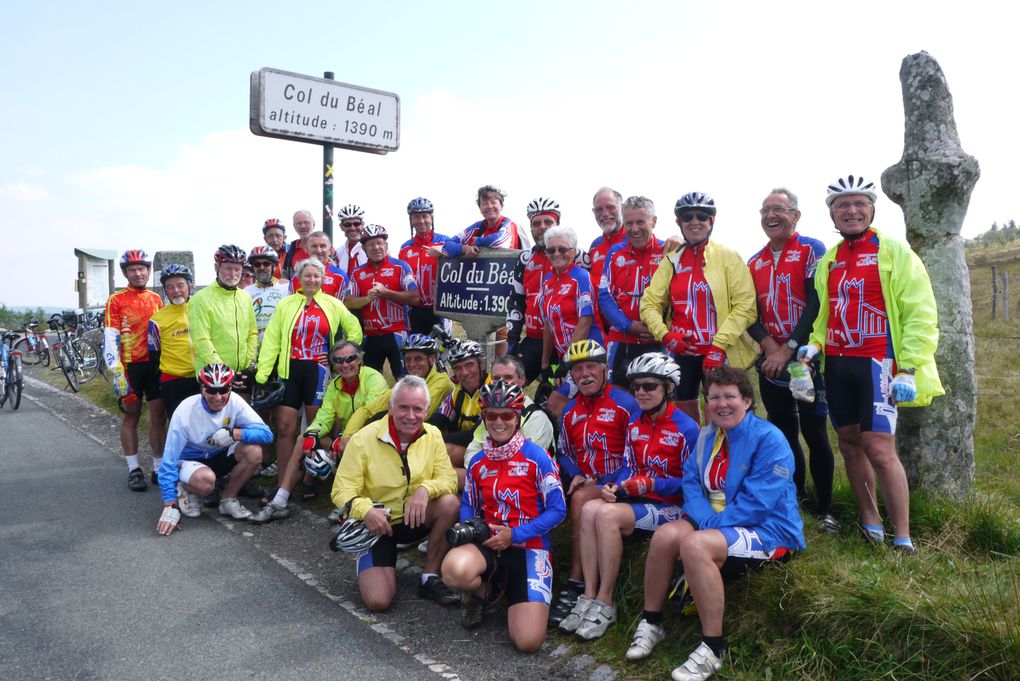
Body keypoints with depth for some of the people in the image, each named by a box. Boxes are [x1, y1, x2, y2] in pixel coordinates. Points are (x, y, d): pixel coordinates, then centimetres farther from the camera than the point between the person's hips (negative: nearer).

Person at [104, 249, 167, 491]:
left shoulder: (156, 299, 10)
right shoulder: (116, 301, -4)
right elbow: (110, 339, -9)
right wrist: (117, 373, -16)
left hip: (156, 364, 3)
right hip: (130, 366, -3)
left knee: (159, 416, 4)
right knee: (131, 416, 6)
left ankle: (159, 468, 12)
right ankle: (134, 470, 13)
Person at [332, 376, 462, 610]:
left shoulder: (432, 435, -7)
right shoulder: (364, 439, -16)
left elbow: (449, 479, -10)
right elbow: (342, 490, -15)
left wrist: (426, 488, -32)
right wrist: (365, 510, -35)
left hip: (415, 519, 3)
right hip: (377, 525, -2)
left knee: (450, 503, -28)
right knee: (378, 601, -18)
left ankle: (430, 578, -9)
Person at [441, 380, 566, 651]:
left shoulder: (536, 457, -7)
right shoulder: (478, 462, 8)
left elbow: (557, 510, -7)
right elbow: (468, 507, 16)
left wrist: (515, 535, -14)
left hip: (530, 547, -3)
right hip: (488, 545, 3)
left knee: (528, 641, -18)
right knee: (454, 568, -35)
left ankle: (516, 597, 18)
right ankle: (484, 590, 4)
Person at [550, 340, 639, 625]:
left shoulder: (625, 404, -5)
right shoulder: (570, 411, 16)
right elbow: (564, 453, 19)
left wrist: (603, 483, -17)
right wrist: (576, 475, -2)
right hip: (584, 484, 5)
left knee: (581, 498, -33)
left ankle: (575, 587, -25)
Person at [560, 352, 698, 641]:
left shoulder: (686, 428, -9)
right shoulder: (635, 424, 12)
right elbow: (628, 466, 11)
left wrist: (652, 484, -20)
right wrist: (614, 486, -10)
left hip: (671, 506, -6)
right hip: (637, 498, 6)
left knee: (608, 515, -30)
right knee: (590, 509, -24)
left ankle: (604, 604, -19)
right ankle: (588, 596, -19)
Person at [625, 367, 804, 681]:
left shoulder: (769, 439, -14)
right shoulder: (706, 436, 8)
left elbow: (757, 502, -21)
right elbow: (691, 483, 1)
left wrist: (713, 525, -21)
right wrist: (706, 520, -17)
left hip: (769, 531, -6)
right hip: (714, 524, 6)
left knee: (695, 545, -33)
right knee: (666, 534, -21)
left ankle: (713, 649, -19)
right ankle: (651, 623, -2)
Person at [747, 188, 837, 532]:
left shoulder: (812, 250, -4)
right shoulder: (754, 263, 12)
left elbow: (817, 304, -13)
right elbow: (751, 313, 7)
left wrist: (789, 349, -17)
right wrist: (769, 346, -11)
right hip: (770, 361, 5)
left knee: (814, 433, -3)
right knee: (784, 433, 11)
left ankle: (824, 510, 8)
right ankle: (794, 497, 24)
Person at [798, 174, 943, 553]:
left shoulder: (894, 251, -4)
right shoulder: (827, 261, 13)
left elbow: (921, 314, -8)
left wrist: (908, 368, -15)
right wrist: (814, 344, 2)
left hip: (877, 364, -6)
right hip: (837, 365, 6)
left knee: (879, 449, -10)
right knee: (849, 442, 10)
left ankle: (903, 540, 1)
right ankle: (869, 520, 25)